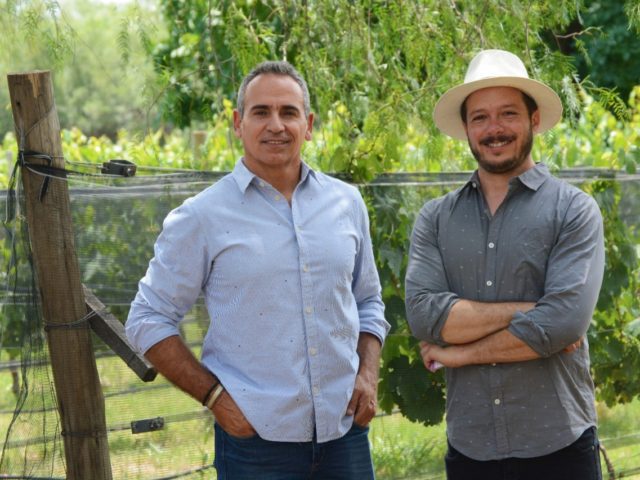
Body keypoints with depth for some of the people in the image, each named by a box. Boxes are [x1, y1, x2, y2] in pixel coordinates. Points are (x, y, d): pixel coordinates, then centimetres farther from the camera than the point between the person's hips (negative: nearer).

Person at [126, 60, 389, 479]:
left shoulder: (346, 203, 8)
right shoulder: (202, 218, -4)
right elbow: (148, 321, -1)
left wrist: (368, 374, 2)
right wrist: (214, 396, -9)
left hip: (345, 432, 3)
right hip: (256, 440, -3)